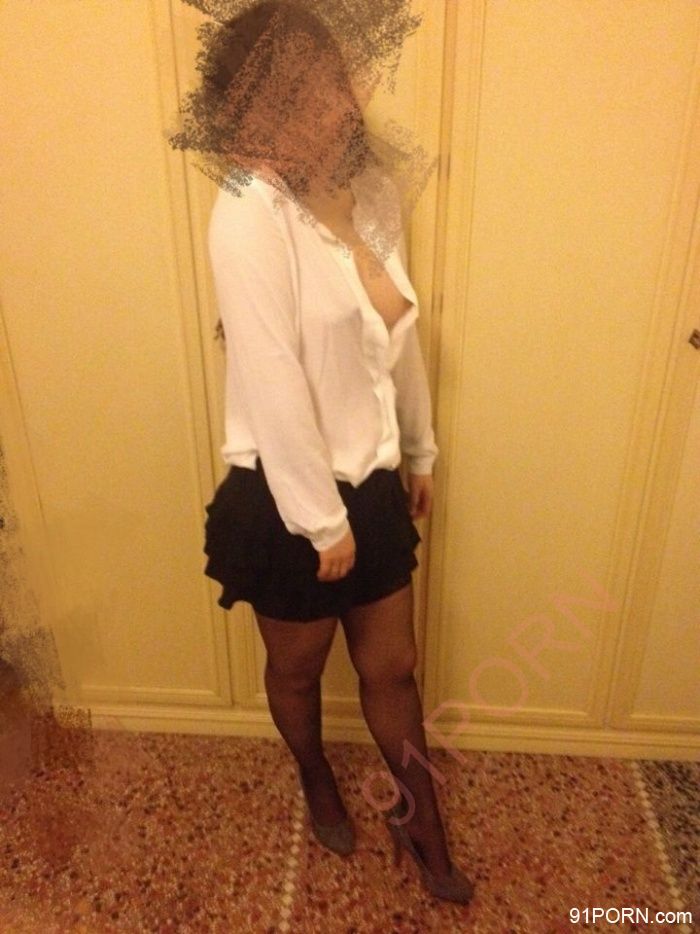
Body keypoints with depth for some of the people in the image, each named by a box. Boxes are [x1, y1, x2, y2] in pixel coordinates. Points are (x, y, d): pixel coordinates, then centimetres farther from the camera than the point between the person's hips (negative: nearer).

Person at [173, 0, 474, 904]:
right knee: (297, 668, 22)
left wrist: (420, 452, 15)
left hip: (370, 481, 6)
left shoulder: (372, 185, 2)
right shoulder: (249, 216, -21)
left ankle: (421, 818, 47)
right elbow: (274, 387, -22)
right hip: (288, 498, -6)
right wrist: (323, 522, -15)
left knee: (392, 667, 21)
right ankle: (316, 780, 55)